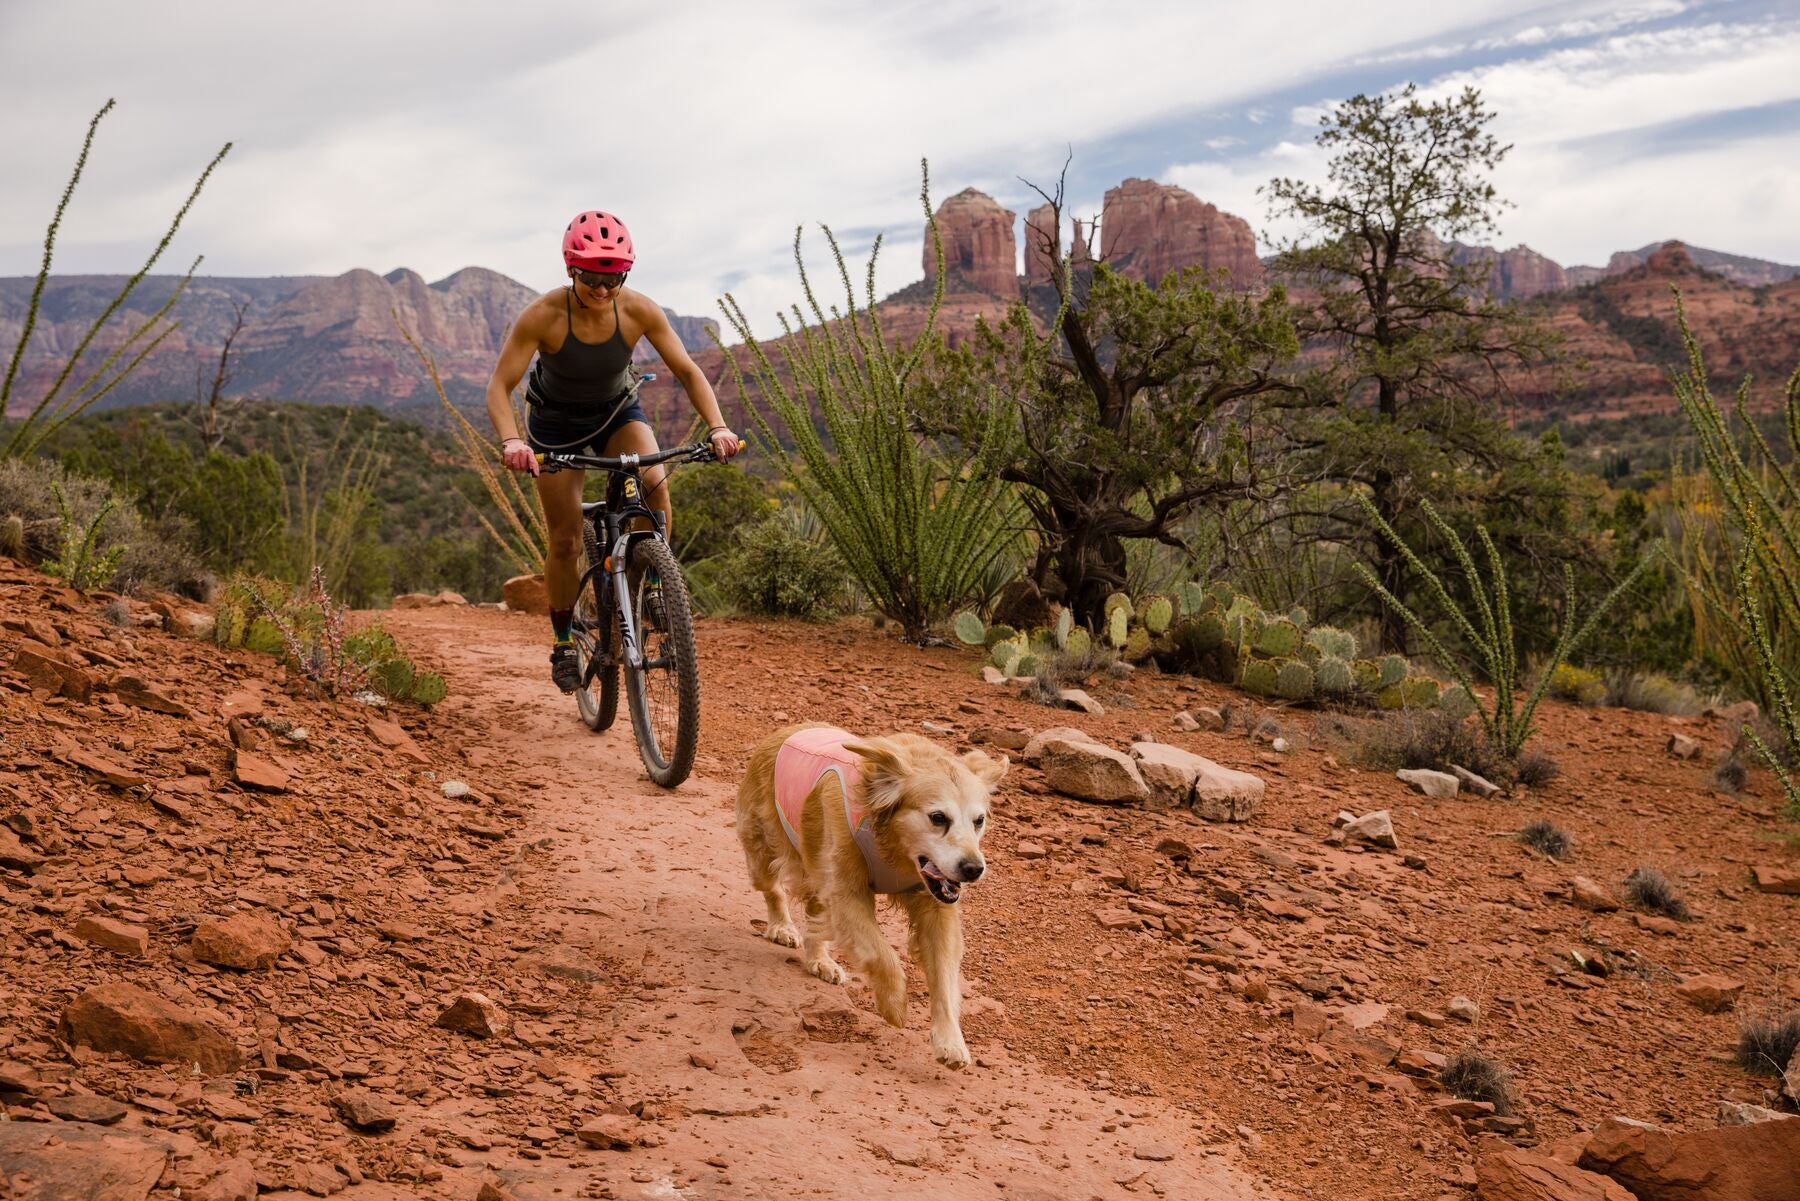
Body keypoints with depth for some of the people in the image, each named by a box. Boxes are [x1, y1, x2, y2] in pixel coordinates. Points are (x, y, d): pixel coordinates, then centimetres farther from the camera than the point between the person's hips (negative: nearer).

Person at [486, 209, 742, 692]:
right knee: (565, 540, -3)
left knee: (654, 482, -30)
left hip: (618, 411, 1)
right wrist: (510, 441, -47)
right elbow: (499, 387, -29)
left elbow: (687, 371, -17)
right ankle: (563, 643, 17)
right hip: (556, 422, -1)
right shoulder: (542, 316, -30)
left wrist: (718, 426, -32)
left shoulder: (640, 310, -24)